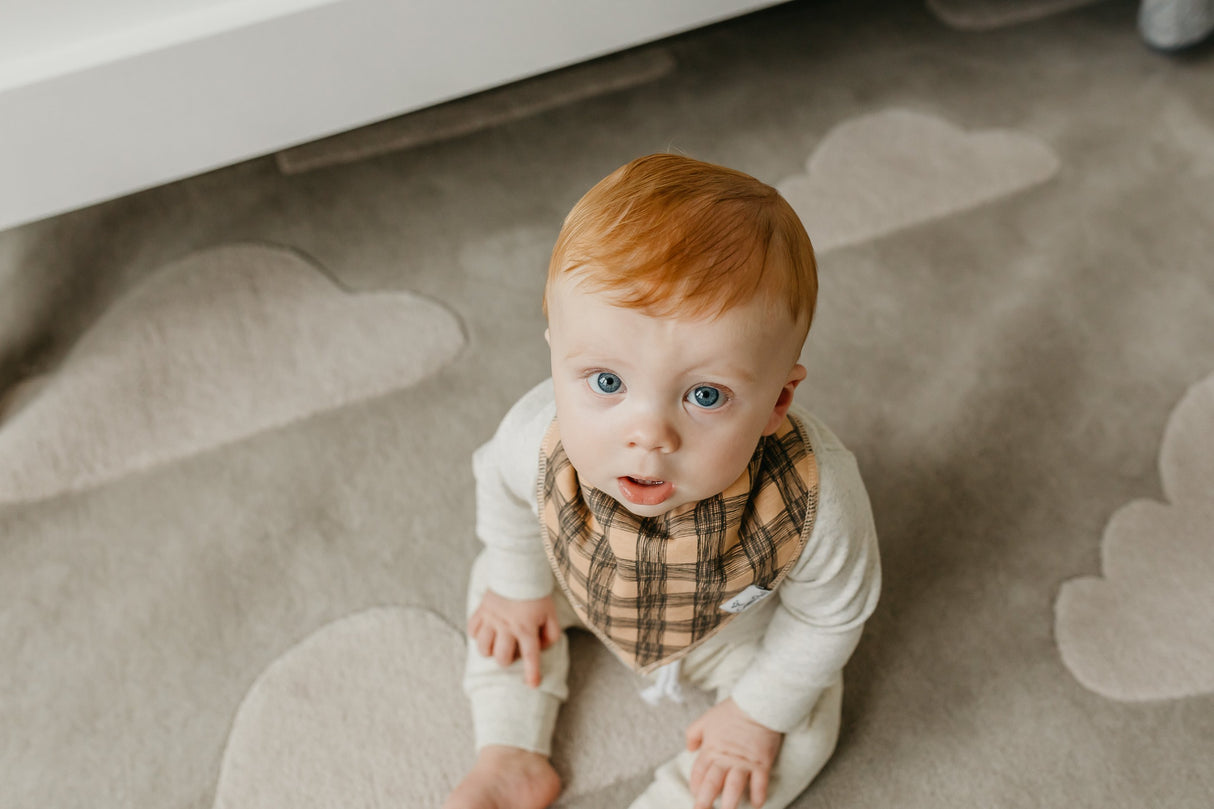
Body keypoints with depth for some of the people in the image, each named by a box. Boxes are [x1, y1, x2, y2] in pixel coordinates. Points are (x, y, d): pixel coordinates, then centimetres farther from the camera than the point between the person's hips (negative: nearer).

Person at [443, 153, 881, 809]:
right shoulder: (537, 436, -41)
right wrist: (518, 587, 3)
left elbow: (829, 614, -22)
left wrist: (760, 712, -11)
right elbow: (505, 487, -12)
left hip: (736, 629, -2)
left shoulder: (817, 499, -46)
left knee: (803, 732, -8)